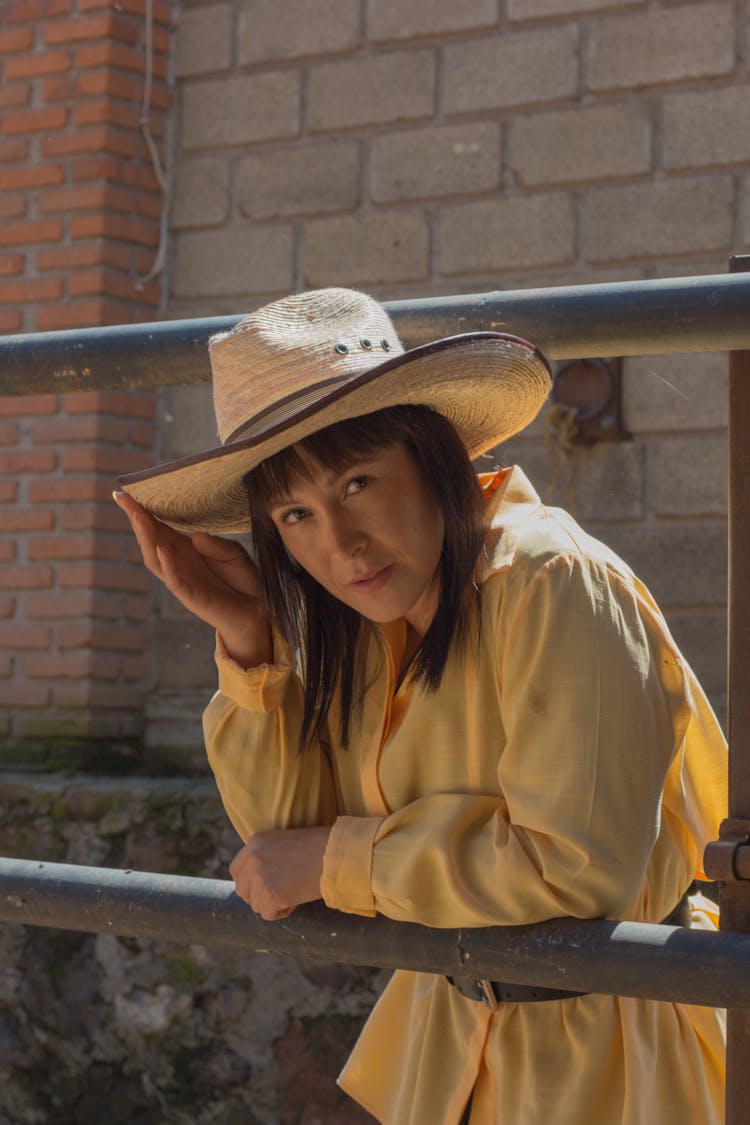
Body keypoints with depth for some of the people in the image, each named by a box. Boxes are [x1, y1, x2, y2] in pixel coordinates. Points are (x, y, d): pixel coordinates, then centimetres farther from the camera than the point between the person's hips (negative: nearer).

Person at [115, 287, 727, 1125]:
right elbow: (294, 838, -3)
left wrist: (339, 860, -20)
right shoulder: (358, 626, -2)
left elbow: (576, 868, -29)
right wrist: (248, 641, -13)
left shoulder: (553, 585, -25)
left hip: (602, 1050, -6)